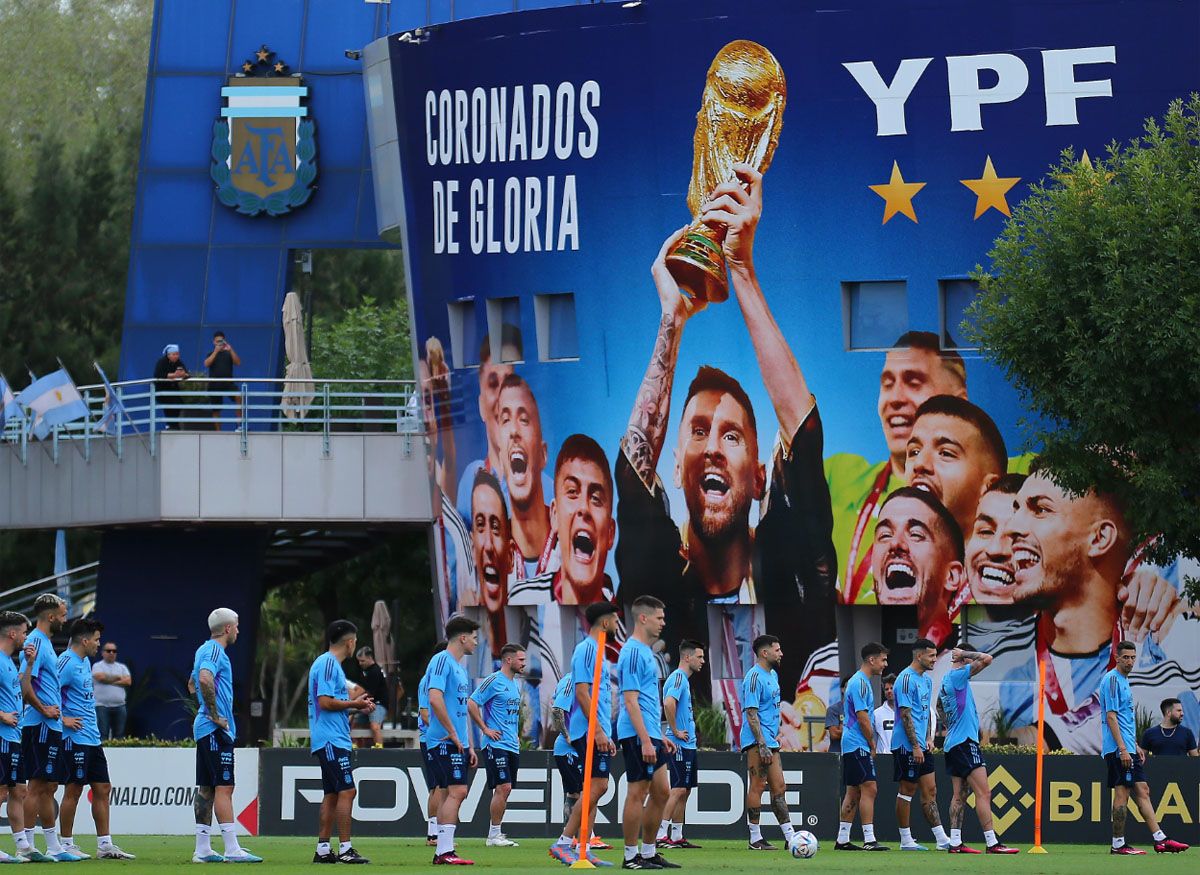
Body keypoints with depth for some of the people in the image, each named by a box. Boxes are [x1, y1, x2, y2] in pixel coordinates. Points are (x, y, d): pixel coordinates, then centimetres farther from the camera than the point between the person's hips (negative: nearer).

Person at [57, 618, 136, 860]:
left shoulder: (85, 662, 16)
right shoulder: (67, 662, -14)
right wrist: (63, 719, -19)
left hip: (93, 738, 9)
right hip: (76, 738, -9)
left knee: (103, 788, 8)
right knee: (74, 790, -4)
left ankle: (105, 845, 12)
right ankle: (66, 844, 4)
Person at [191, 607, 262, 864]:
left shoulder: (205, 650, 18)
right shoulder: (214, 651, -13)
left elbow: (194, 683, 32)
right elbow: (205, 679, -30)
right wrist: (214, 714, -22)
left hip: (204, 728, 10)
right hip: (216, 728, -10)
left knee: (206, 789, 9)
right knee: (224, 787, -11)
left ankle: (203, 849, 10)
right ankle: (232, 849, -15)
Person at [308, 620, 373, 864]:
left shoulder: (330, 664, 19)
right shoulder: (328, 664, -12)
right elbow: (325, 702, -19)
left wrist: (355, 704, 16)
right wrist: (354, 704, -9)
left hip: (333, 741, 11)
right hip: (332, 740, -11)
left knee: (332, 794, 10)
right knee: (347, 791, -12)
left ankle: (323, 849, 11)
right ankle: (345, 849, -14)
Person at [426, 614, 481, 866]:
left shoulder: (459, 666, 20)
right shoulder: (442, 661, -10)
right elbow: (435, 698, -21)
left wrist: (469, 746, 22)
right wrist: (453, 734, -18)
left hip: (457, 742, 10)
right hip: (446, 741, -10)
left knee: (452, 793, 8)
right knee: (457, 791, -15)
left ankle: (442, 852, 10)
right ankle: (445, 851, -18)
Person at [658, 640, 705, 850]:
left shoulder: (683, 679, 18)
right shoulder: (678, 678, -13)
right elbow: (668, 703, -29)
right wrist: (676, 731, -21)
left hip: (688, 744, 10)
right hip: (680, 744, -10)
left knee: (684, 790, 10)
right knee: (678, 790, -12)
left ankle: (676, 836, 13)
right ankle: (661, 835, -14)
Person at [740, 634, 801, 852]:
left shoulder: (773, 675, 16)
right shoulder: (754, 677, -14)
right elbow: (751, 713, -19)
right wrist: (762, 746, -22)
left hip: (769, 741, 10)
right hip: (757, 742, -10)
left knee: (779, 788, 9)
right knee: (757, 787, -7)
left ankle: (790, 836, 11)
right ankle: (755, 838, -4)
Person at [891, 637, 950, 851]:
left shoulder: (927, 680, 15)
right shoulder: (906, 679, -14)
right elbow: (906, 714, -18)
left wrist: (929, 738, 12)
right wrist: (915, 746, -19)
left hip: (921, 746, 9)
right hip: (907, 746, -9)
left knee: (930, 791, 6)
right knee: (907, 790, -2)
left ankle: (942, 840, 5)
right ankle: (905, 840, 4)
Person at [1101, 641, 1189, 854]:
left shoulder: (1124, 680, 19)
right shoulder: (1112, 680, -12)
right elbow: (1110, 716, -18)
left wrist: (1136, 747, 23)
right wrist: (1122, 749, -23)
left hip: (1128, 748, 10)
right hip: (1118, 748, -10)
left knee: (1142, 791, 8)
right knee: (1122, 792, -8)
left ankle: (1160, 840, 8)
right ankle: (1118, 844, -4)